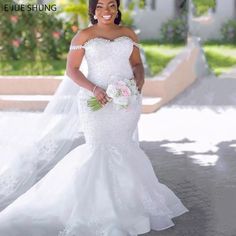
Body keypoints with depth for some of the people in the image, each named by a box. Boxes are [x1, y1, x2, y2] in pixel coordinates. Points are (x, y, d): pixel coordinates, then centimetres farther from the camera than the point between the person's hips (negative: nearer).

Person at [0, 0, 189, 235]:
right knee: (103, 149, -4)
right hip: (98, 102, -3)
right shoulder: (83, 36, -2)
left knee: (117, 147, 10)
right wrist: (93, 89, -17)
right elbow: (71, 69, -3)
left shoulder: (128, 34, 9)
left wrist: (139, 80, -10)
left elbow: (137, 64, 13)